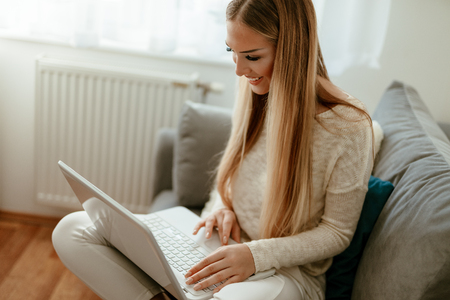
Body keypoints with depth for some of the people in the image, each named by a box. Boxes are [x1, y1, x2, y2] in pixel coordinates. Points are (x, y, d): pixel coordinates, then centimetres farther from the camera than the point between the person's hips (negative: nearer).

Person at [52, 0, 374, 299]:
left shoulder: (348, 128, -18)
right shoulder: (255, 96, -1)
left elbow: (337, 233, -10)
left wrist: (257, 255, -22)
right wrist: (223, 206, -6)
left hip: (289, 270, -4)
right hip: (226, 248, 5)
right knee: (72, 230, -8)